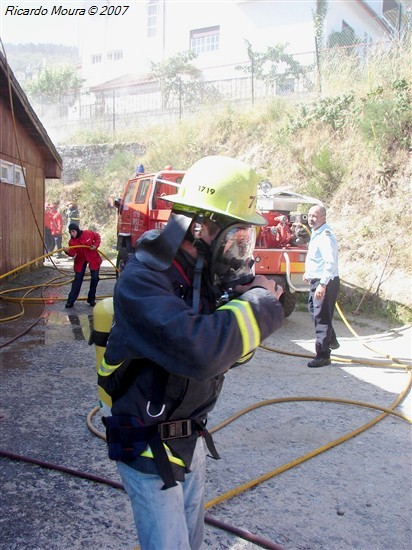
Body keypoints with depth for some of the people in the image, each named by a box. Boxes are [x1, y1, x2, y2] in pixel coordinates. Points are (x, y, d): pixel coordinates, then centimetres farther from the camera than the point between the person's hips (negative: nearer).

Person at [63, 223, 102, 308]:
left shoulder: (88, 233, -19)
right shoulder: (72, 241, -17)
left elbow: (97, 236, -1)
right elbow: (73, 254, -25)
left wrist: (96, 245, -16)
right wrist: (68, 251, -47)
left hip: (93, 258, 0)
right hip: (80, 260, 0)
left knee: (95, 278, 0)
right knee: (78, 279, -4)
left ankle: (91, 299, 15)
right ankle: (70, 301, -2)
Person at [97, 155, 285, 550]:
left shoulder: (204, 275, -2)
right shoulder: (142, 281, -27)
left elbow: (232, 353, 5)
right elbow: (200, 351, -43)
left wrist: (248, 302, -15)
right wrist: (259, 305, -27)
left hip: (190, 438, 7)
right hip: (148, 448, -7)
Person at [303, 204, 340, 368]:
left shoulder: (326, 235, -20)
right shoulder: (316, 233, 12)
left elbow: (330, 262, -27)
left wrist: (323, 284, -31)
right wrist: (308, 273, 22)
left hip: (325, 282, -11)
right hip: (316, 281, 11)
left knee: (322, 317, -5)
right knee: (314, 311, 23)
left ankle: (323, 355, 4)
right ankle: (331, 340, 42)